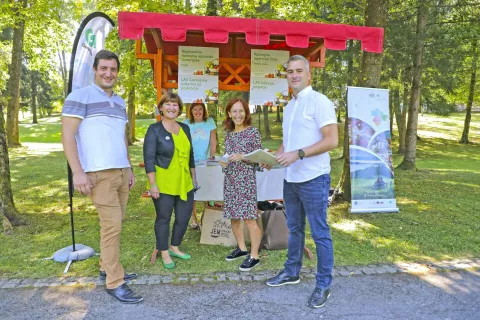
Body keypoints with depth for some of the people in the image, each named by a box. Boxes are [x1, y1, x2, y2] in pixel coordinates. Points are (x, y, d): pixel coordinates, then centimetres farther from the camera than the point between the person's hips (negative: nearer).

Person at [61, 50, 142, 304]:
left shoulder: (120, 102, 17)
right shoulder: (80, 96, -4)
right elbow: (67, 136, -10)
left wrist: (129, 168, 19)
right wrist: (78, 172, -18)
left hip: (121, 172, 7)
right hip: (99, 173, -7)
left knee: (114, 223, 11)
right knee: (112, 225, -7)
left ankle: (107, 267, 27)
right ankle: (114, 283, 3)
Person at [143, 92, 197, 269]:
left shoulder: (185, 128, 10)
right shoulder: (154, 129, -8)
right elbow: (148, 158, -12)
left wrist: (193, 176, 17)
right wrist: (153, 184, -16)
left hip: (184, 183, 6)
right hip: (163, 183, -6)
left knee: (184, 217, 13)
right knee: (163, 218, 7)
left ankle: (174, 248, 33)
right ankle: (164, 253, 25)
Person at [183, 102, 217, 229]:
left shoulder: (209, 122, 2)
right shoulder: (186, 123, 2)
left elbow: (213, 141, 0)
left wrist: (212, 157, -10)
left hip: (204, 161, 0)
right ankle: (194, 218, 14)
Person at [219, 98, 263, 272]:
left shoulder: (253, 132, -4)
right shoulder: (229, 134, 12)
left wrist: (242, 157, -20)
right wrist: (223, 162, -1)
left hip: (246, 179, -6)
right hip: (230, 179, 7)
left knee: (249, 217, -7)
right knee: (233, 216, 12)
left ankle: (254, 256, 3)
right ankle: (241, 248, 28)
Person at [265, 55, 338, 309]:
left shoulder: (319, 101, -11)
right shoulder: (289, 105, 14)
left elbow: (332, 140, -18)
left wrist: (298, 154, -24)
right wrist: (274, 156, 4)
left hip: (313, 179, -8)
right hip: (291, 179, 8)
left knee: (320, 233, 4)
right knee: (294, 229, 19)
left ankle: (323, 285, 18)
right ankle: (291, 272, 36)